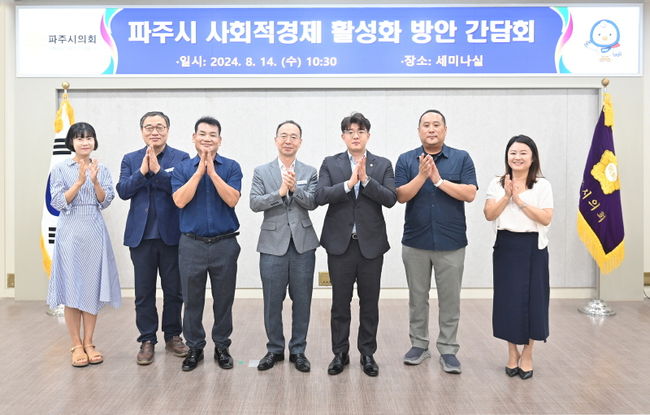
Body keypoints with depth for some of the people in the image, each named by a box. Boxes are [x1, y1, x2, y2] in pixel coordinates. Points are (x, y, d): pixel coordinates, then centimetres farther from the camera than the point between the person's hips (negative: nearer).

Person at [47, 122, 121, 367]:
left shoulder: (102, 169, 7)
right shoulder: (60, 170, 0)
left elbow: (105, 202, 0)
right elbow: (58, 203, -6)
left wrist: (95, 182, -17)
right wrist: (79, 182, -17)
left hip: (94, 232, 2)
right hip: (70, 232, -2)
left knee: (93, 287, 5)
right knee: (71, 287, 1)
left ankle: (89, 342, 15)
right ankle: (76, 345, 11)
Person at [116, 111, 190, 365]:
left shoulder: (181, 158, 2)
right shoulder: (131, 160, 9)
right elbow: (123, 191, -3)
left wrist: (157, 170, -18)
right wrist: (142, 171, -15)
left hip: (172, 234, -1)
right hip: (141, 235, 2)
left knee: (174, 290, 8)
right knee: (144, 292, 7)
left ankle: (173, 335, 24)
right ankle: (147, 340, 18)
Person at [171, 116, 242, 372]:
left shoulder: (231, 167, 1)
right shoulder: (182, 169, 4)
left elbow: (232, 199, -12)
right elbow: (180, 200, -11)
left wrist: (212, 171, -16)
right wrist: (199, 171, -13)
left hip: (225, 243, 0)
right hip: (192, 244, 1)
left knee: (223, 299, 8)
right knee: (192, 300, 8)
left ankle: (221, 346, 23)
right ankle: (194, 347, 23)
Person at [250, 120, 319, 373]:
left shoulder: (309, 172, 7)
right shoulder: (261, 172, 5)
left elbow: (312, 202, -5)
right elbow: (254, 203, -5)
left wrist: (295, 188, -21)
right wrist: (280, 192, -16)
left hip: (303, 243, 1)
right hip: (273, 243, 0)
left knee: (302, 300, 7)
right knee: (272, 301, 6)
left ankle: (298, 350, 21)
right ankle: (275, 349, 22)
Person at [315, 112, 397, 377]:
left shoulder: (383, 165, 4)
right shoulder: (330, 164, 4)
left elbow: (390, 199, -8)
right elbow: (320, 196, -10)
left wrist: (366, 179, -19)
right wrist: (349, 183, -20)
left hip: (371, 243, 0)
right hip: (340, 243, 0)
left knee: (369, 302, 8)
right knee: (340, 302, 8)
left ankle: (367, 353, 23)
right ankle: (340, 353, 22)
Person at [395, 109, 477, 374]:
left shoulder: (461, 159, 0)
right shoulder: (406, 160, 3)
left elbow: (470, 194, -10)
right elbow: (401, 195, -7)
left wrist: (439, 180, -16)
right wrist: (422, 176, -19)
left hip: (451, 242, -1)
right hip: (416, 242, 1)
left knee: (450, 299, 6)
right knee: (417, 298, 12)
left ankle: (448, 350, 18)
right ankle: (419, 345, 26)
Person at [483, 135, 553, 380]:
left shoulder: (542, 185, 0)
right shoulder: (497, 184, 6)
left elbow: (546, 219, -10)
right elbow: (489, 215, -4)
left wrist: (520, 200, -13)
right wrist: (507, 196, -14)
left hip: (533, 248, -1)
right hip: (506, 246, 2)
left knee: (532, 299, 2)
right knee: (508, 299, 4)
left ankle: (527, 354, 18)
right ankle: (512, 352, 21)